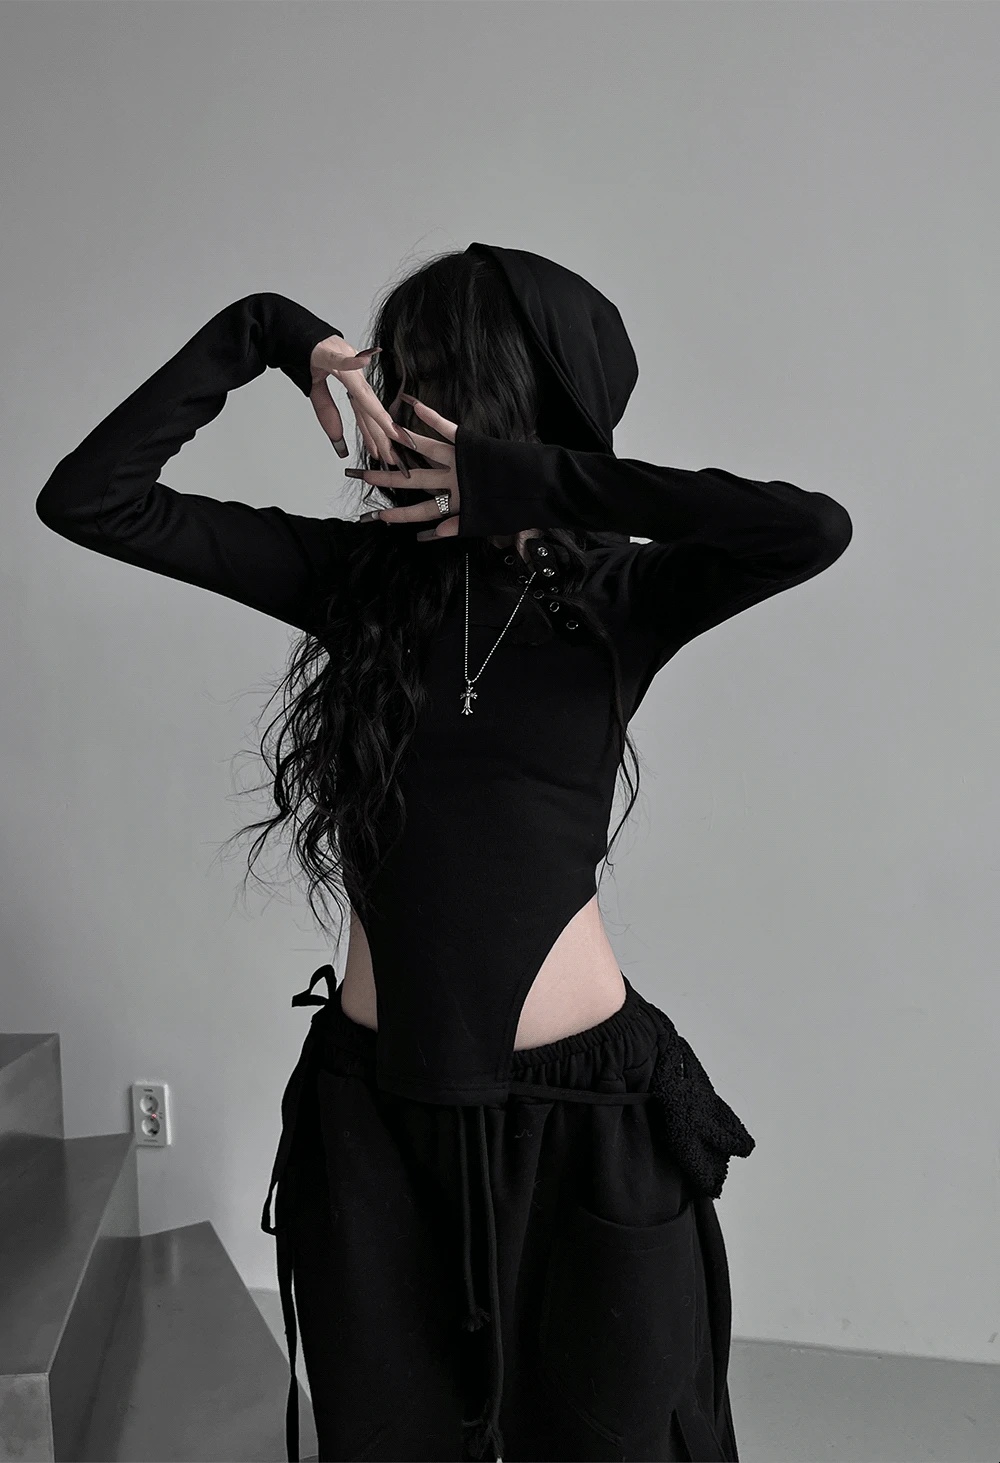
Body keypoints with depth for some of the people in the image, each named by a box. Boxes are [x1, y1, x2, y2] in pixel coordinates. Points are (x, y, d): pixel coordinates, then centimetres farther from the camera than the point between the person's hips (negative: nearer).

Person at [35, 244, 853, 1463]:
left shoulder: (616, 598, -5)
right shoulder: (357, 573, 0)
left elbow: (812, 530, -24)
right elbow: (86, 501, -3)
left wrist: (540, 483, -20)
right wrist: (258, 336, -8)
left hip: (584, 1107, -1)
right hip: (374, 1104, 2)